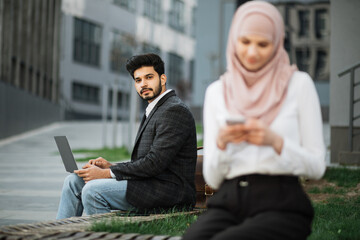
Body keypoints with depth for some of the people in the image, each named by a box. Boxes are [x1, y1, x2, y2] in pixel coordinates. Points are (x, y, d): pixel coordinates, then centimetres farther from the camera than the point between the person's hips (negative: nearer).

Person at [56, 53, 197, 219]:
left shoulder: (174, 110, -12)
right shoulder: (154, 110, 21)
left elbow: (155, 163, -20)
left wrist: (107, 173, -15)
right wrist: (111, 167, 5)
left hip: (169, 191, -10)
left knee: (93, 190, -25)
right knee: (74, 180, 7)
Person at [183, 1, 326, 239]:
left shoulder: (299, 84, 4)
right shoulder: (217, 92, 12)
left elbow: (316, 167, 2)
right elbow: (212, 179, 9)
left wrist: (275, 141, -15)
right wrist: (221, 143, -11)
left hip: (281, 204, -2)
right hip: (228, 202, 3)